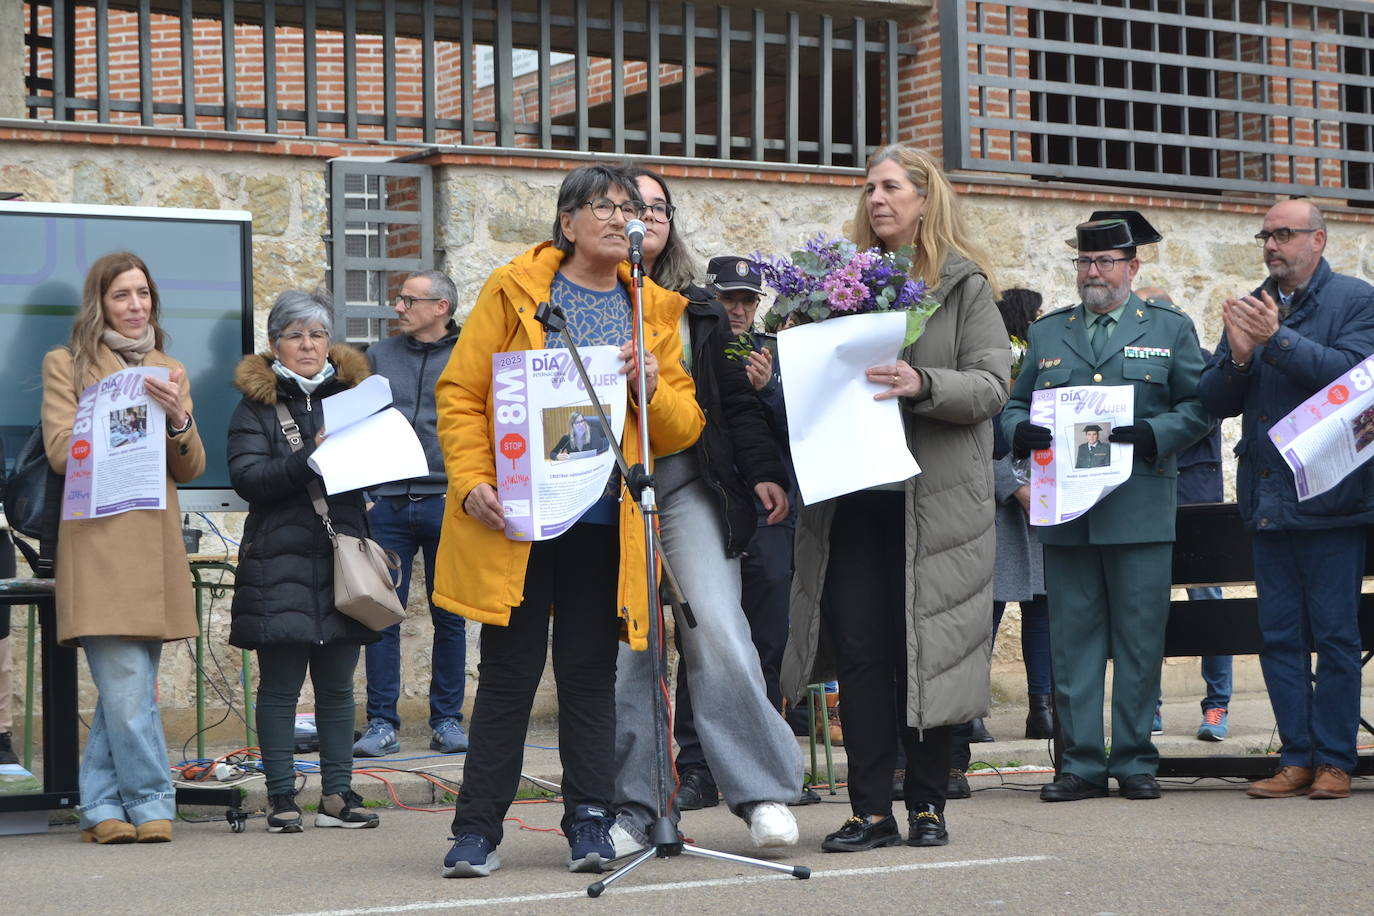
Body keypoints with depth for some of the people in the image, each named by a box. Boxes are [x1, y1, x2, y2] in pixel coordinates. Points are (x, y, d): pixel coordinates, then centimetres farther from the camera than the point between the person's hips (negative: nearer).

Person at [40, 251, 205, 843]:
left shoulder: (170, 372, 21)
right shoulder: (66, 365, 8)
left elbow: (192, 469, 14)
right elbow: (61, 452, -3)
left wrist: (177, 420, -6)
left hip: (155, 546, 4)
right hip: (98, 545, -4)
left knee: (124, 690, 2)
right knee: (127, 688, -11)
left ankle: (102, 808, 8)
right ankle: (151, 804, -3)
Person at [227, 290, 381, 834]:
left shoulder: (351, 392, 14)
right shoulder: (256, 404, 3)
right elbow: (246, 477, -9)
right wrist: (309, 462, -21)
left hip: (342, 557, 3)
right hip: (280, 560, -3)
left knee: (337, 685, 6)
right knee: (280, 686, -2)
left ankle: (337, 793, 11)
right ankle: (281, 797, 3)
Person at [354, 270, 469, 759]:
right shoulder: (379, 356, 11)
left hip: (446, 503, -1)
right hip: (387, 501, 1)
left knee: (449, 616, 4)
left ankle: (447, 720, 14)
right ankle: (382, 724, 5)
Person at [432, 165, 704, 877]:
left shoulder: (654, 310, 12)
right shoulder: (514, 291, 3)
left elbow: (685, 426, 10)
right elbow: (460, 393, 0)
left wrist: (651, 388, -11)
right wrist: (471, 481, -12)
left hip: (605, 524, 3)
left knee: (589, 672, 6)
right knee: (509, 672, 0)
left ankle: (589, 822, 13)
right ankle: (478, 831, 6)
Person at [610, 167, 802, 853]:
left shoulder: (699, 309, 16)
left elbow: (735, 400, 14)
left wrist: (761, 471, 4)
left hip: (690, 487, 1)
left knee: (716, 631, -11)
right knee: (624, 645, -2)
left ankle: (761, 791, -7)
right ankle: (633, 808, 5)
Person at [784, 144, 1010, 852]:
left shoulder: (964, 286, 3)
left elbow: (992, 386, -7)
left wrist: (923, 385, -23)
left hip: (932, 498, -3)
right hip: (851, 497, 3)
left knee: (925, 651, 1)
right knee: (858, 652, -1)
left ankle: (927, 805, 11)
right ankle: (872, 811, 3)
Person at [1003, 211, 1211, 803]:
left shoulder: (1169, 329, 10)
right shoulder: (1046, 333, 18)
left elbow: (1199, 406, 4)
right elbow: (1016, 406, 18)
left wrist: (1153, 436, -14)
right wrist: (1021, 432, -5)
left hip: (1140, 510, -2)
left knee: (1139, 640, 0)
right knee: (1072, 640, 2)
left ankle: (1134, 761, 8)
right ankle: (1082, 763, 7)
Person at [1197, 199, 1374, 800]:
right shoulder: (1251, 309, 16)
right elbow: (1214, 401, 10)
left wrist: (1278, 339, -22)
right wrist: (1238, 357, -9)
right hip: (1267, 498, 5)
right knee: (1279, 636, 6)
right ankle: (1297, 757, 12)